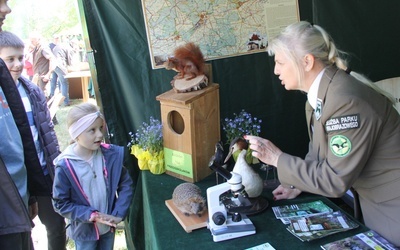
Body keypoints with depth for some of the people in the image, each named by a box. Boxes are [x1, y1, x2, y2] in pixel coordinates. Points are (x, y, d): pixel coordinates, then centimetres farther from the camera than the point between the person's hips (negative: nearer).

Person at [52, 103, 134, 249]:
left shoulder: (112, 154, -15)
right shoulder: (65, 166, -21)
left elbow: (126, 184, -5)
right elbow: (60, 203, -13)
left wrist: (118, 214, -13)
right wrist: (91, 215, -20)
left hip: (109, 224, 3)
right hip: (84, 230, -3)